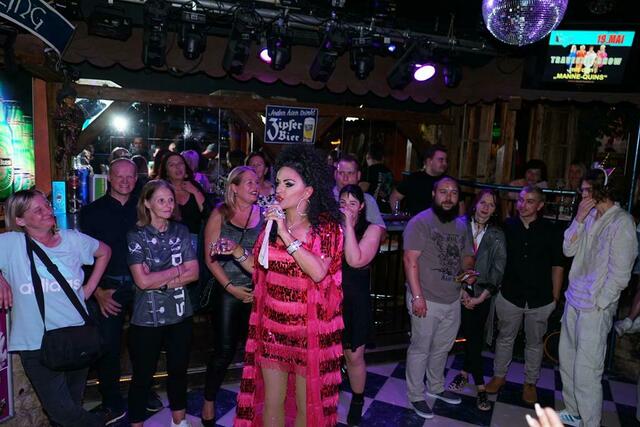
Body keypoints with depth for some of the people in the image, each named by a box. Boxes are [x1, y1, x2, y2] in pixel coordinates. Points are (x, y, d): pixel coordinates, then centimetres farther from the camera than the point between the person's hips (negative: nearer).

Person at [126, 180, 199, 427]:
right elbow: (142, 280, -15)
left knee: (179, 369, 16)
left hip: (180, 314, 4)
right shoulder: (136, 236, -7)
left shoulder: (180, 232, 3)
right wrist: (177, 270, -9)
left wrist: (160, 281, -14)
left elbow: (194, 273, -3)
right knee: (143, 375, 9)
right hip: (147, 318, -3)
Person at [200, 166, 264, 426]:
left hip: (258, 291, 2)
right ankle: (208, 405, 23)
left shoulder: (263, 214, 2)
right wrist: (231, 287, -10)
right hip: (228, 291, -2)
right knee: (224, 350, 2)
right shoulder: (220, 214, -2)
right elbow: (210, 258, -4)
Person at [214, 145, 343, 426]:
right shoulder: (272, 222, 5)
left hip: (308, 331, -4)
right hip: (271, 327, 4)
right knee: (271, 401, 15)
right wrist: (237, 251, -3)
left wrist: (286, 234, -25)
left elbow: (318, 272, -25)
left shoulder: (327, 227, -9)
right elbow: (261, 269, 12)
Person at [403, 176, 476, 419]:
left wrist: (468, 271, -4)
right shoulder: (420, 222, -13)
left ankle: (436, 387, 42)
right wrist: (417, 295, -22)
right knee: (420, 348, 6)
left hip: (453, 299, 7)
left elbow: (467, 256, 19)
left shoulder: (461, 225, 9)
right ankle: (416, 396, 24)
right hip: (427, 300, -7)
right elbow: (410, 259, -18)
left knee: (442, 347, 22)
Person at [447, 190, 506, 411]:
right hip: (461, 291, 0)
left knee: (474, 336, -1)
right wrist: (461, 290, -8)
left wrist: (481, 297, -8)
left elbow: (498, 270, -2)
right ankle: (479, 384, 18)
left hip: (483, 293, 0)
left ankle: (466, 372, 20)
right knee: (470, 335, 3)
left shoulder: (497, 236, 1)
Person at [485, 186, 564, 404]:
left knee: (534, 343, 15)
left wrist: (555, 297, 0)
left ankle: (530, 382, 33)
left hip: (540, 299, 0)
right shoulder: (507, 227, -4)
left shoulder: (550, 231, -7)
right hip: (510, 296, 1)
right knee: (505, 338, 15)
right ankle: (499, 376, 32)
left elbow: (557, 266, 0)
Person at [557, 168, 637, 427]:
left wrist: (598, 304, -10)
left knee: (586, 372, -2)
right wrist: (578, 220, -4)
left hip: (595, 309, -7)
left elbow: (619, 274, -14)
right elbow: (568, 250, 7)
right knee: (567, 361, 18)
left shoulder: (621, 222, -14)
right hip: (574, 301, 8)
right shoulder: (591, 216, 6)